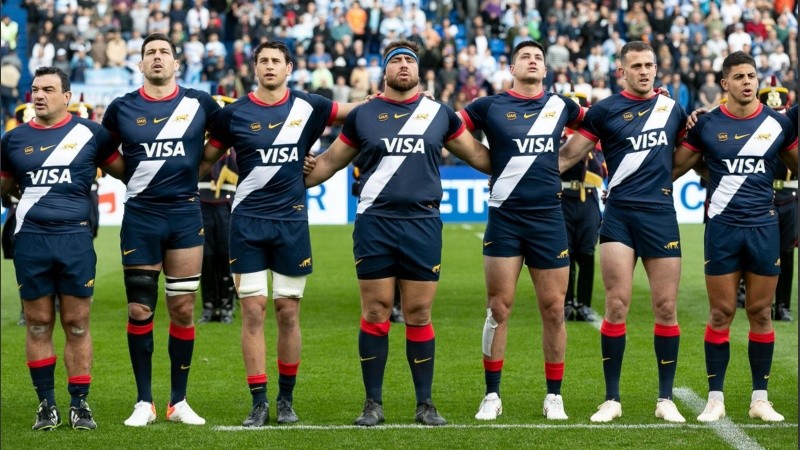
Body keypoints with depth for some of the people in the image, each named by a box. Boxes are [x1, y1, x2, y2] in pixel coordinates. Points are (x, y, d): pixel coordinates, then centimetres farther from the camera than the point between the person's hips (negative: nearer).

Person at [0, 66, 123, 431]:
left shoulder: (90, 134, 3)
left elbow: (125, 171, 12)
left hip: (75, 238, -2)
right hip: (31, 239, 2)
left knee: (77, 325, 1)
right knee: (38, 324, 4)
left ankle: (79, 404, 8)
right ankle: (46, 404, 11)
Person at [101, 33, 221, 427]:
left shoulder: (199, 104, 1)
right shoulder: (122, 108, 2)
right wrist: (131, 175, 10)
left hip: (185, 215, 0)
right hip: (140, 217, 0)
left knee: (183, 309, 2)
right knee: (140, 310, -1)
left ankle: (179, 401, 11)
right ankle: (144, 402, 8)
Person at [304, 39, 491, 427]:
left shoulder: (439, 114, 10)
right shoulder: (363, 115, 9)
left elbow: (477, 155, 18)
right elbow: (329, 162, 15)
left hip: (422, 224, 0)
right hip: (374, 222, 0)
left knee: (419, 315, 2)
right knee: (375, 313, 0)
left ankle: (425, 404, 9)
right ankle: (373, 403, 7)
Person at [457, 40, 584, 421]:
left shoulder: (561, 106, 9)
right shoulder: (490, 107, 1)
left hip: (548, 218, 2)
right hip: (505, 218, -2)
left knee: (553, 308, 3)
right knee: (499, 308, -2)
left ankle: (554, 396, 13)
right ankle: (492, 396, 7)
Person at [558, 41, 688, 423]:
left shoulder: (672, 109, 12)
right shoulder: (605, 111, 2)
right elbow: (568, 155, 2)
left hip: (661, 215, 3)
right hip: (620, 216, -3)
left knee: (666, 306, 1)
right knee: (617, 305, -7)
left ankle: (666, 399, 10)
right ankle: (611, 399, 2)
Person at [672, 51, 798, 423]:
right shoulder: (706, 125, 1)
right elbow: (675, 168, 7)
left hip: (763, 227, 1)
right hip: (722, 228, -1)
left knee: (761, 312, 4)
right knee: (721, 313, 0)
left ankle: (760, 398, 12)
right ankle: (715, 398, 7)